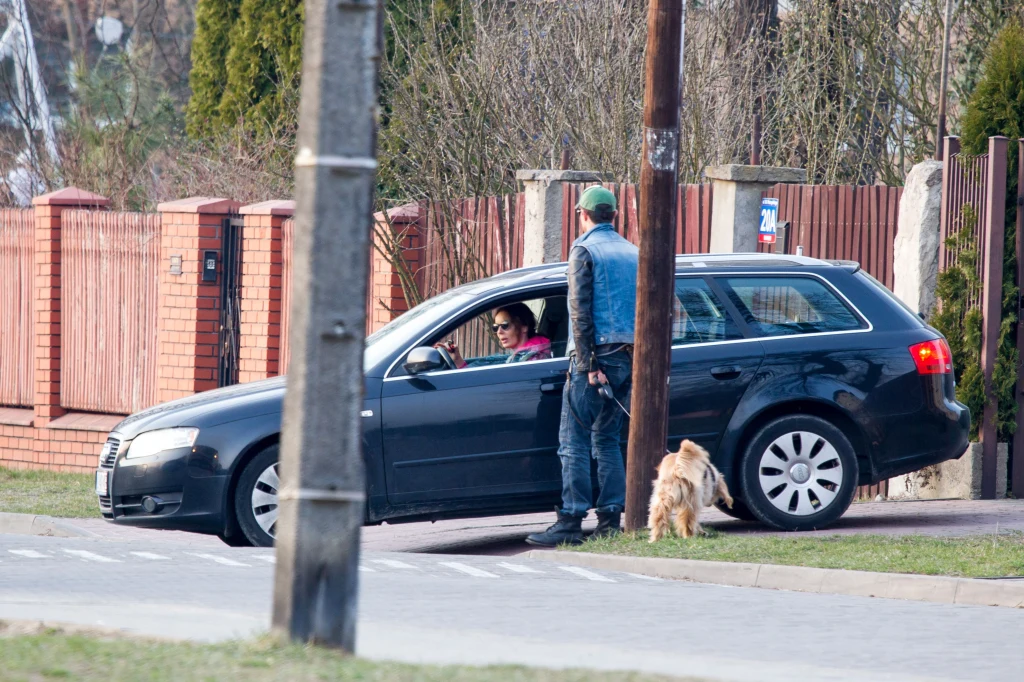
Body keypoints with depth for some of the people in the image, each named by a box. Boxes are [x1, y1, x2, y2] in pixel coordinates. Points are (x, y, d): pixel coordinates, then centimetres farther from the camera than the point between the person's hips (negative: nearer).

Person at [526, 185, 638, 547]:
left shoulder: (585, 250, -5)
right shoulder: (632, 253, 15)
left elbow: (581, 312, -12)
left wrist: (588, 365, -14)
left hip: (595, 355, -7)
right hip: (627, 358, 7)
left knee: (574, 442, -6)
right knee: (607, 439, 13)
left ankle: (570, 523, -11)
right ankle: (610, 521, 8)